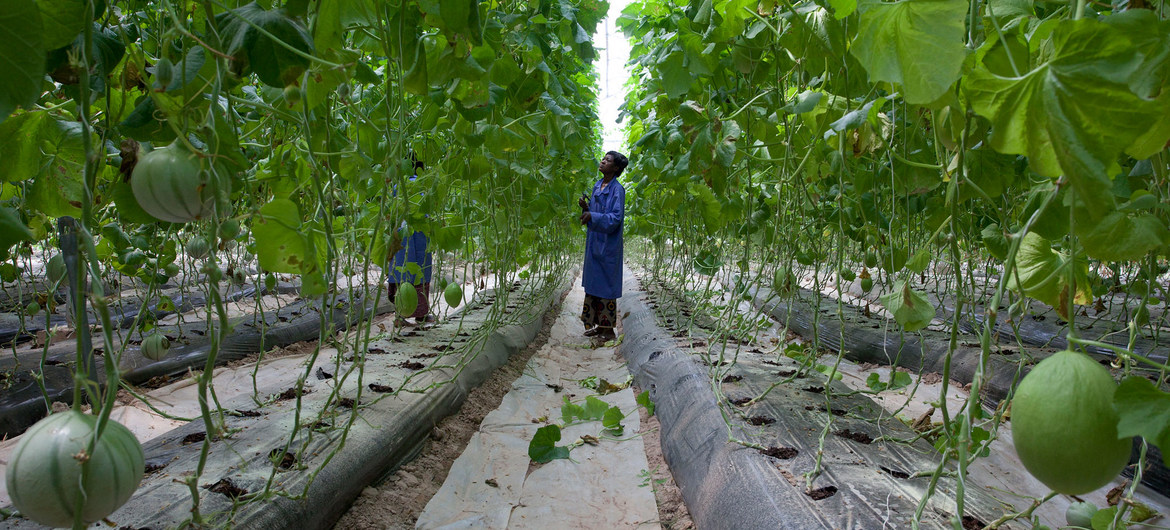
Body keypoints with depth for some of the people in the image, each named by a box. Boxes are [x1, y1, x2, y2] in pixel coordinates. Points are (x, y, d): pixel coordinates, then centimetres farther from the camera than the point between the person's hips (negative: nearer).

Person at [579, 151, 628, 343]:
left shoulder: (617, 189, -12)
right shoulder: (597, 186, 12)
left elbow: (616, 217, -19)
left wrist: (592, 216, -25)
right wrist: (585, 207, -3)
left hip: (607, 245, -8)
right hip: (594, 242, 8)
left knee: (605, 284, -2)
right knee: (593, 284, 12)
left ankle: (609, 330, 7)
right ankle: (598, 325, 22)